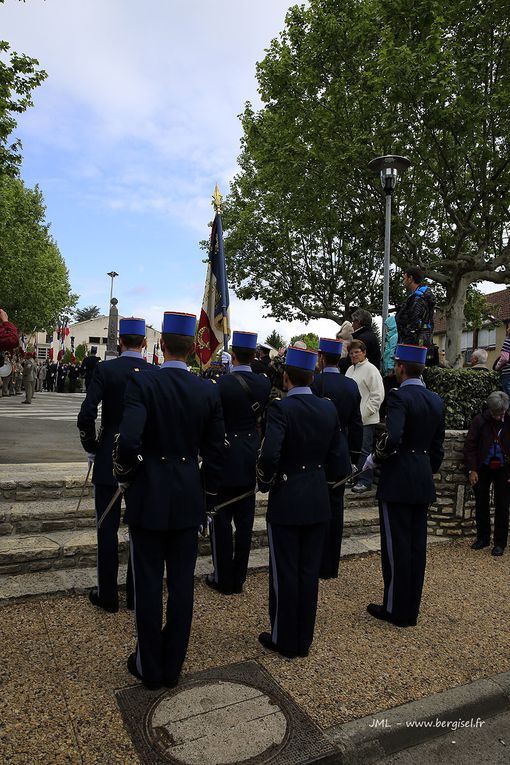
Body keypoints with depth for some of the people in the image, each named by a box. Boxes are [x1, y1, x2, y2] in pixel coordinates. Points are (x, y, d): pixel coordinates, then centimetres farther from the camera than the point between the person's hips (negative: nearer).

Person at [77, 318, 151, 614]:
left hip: (109, 460, -2)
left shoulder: (105, 370, -8)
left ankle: (108, 595, 19)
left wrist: (91, 447, 3)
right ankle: (135, 593, 24)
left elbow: (86, 416, -13)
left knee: (108, 528, 9)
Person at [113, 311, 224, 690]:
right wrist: (207, 499, 12)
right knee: (182, 582, 14)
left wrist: (126, 472, -3)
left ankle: (149, 667, 29)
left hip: (149, 497, -2)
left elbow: (128, 441, -25)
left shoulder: (142, 382, -13)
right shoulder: (209, 390, -3)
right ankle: (173, 666, 30)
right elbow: (216, 452, 1)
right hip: (190, 499, 3)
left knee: (149, 581, 12)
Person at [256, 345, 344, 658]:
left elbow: (269, 455, -27)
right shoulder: (329, 408, 1)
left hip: (286, 502, -5)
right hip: (319, 502, 5)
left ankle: (284, 640, 25)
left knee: (285, 572, 9)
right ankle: (304, 639, 29)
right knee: (310, 571, 15)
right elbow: (336, 454, 5)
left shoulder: (280, 408, -16)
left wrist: (266, 482, -8)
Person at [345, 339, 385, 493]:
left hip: (366, 420, -7)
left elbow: (378, 395, -12)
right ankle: (354, 477, 23)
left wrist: (365, 413, -15)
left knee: (364, 450, -2)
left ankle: (365, 481, 7)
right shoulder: (350, 369, 15)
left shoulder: (371, 369, -8)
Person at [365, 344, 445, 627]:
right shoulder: (436, 400, 8)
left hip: (398, 480, -7)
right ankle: (412, 610, 25)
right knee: (417, 545, 13)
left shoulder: (399, 396, -16)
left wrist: (374, 458, -12)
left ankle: (396, 610, 16)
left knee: (397, 546, 4)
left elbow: (393, 437, -29)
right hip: (424, 481, 7)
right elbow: (438, 444, 13)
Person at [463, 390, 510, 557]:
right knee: (481, 505, 11)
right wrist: (472, 470, -10)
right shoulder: (480, 421, -10)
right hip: (483, 468, 1)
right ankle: (483, 538, 26)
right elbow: (469, 446, -6)